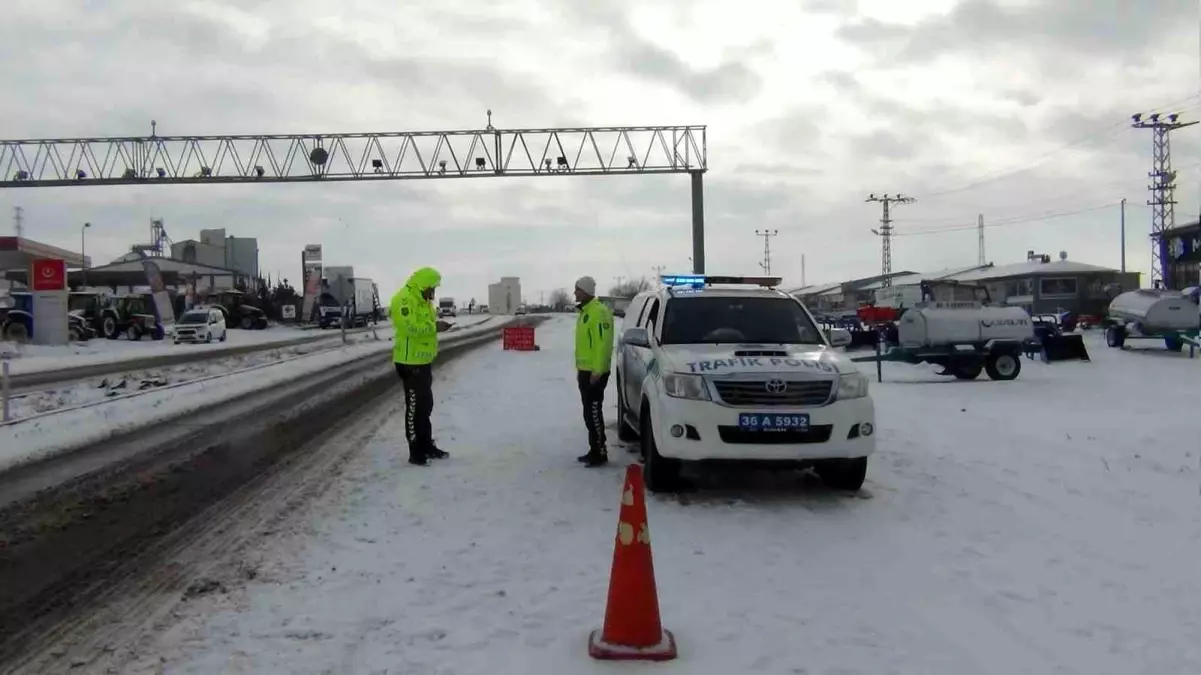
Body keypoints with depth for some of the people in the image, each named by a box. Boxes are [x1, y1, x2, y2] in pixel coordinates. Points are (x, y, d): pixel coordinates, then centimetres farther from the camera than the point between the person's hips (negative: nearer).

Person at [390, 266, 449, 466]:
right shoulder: (404, 300, -18)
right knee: (415, 408, -5)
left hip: (423, 361, 10)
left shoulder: (422, 301, 15)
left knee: (425, 405, 17)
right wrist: (434, 325, -19)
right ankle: (416, 453, 1)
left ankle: (427, 446, 29)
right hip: (411, 363, -10)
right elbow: (412, 328, -29)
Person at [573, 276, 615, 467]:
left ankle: (600, 453, -4)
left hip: (595, 372, -10)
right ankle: (594, 450, 20)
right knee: (589, 412, 13)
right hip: (585, 370, 10)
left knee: (593, 411, -9)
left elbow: (603, 343, -22)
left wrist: (597, 370, -25)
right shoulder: (584, 312, 16)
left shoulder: (599, 312, -16)